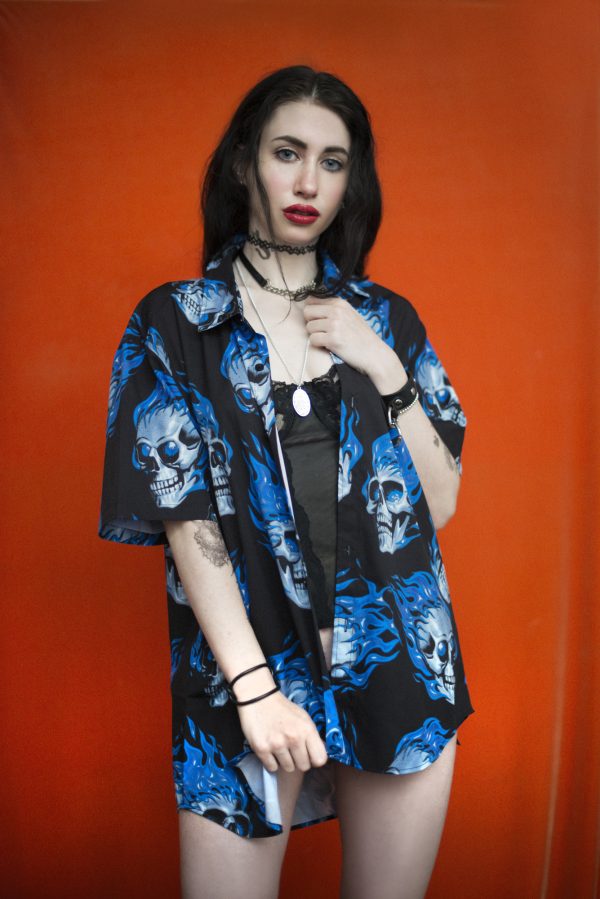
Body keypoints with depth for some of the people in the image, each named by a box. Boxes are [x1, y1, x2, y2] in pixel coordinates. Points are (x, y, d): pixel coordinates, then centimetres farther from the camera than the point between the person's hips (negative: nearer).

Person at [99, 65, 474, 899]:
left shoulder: (386, 320, 6)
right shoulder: (173, 323, -1)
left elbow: (440, 502, 3)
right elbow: (185, 516, -8)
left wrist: (384, 369, -9)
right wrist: (256, 688, -14)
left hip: (400, 658, 3)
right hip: (248, 665, -2)